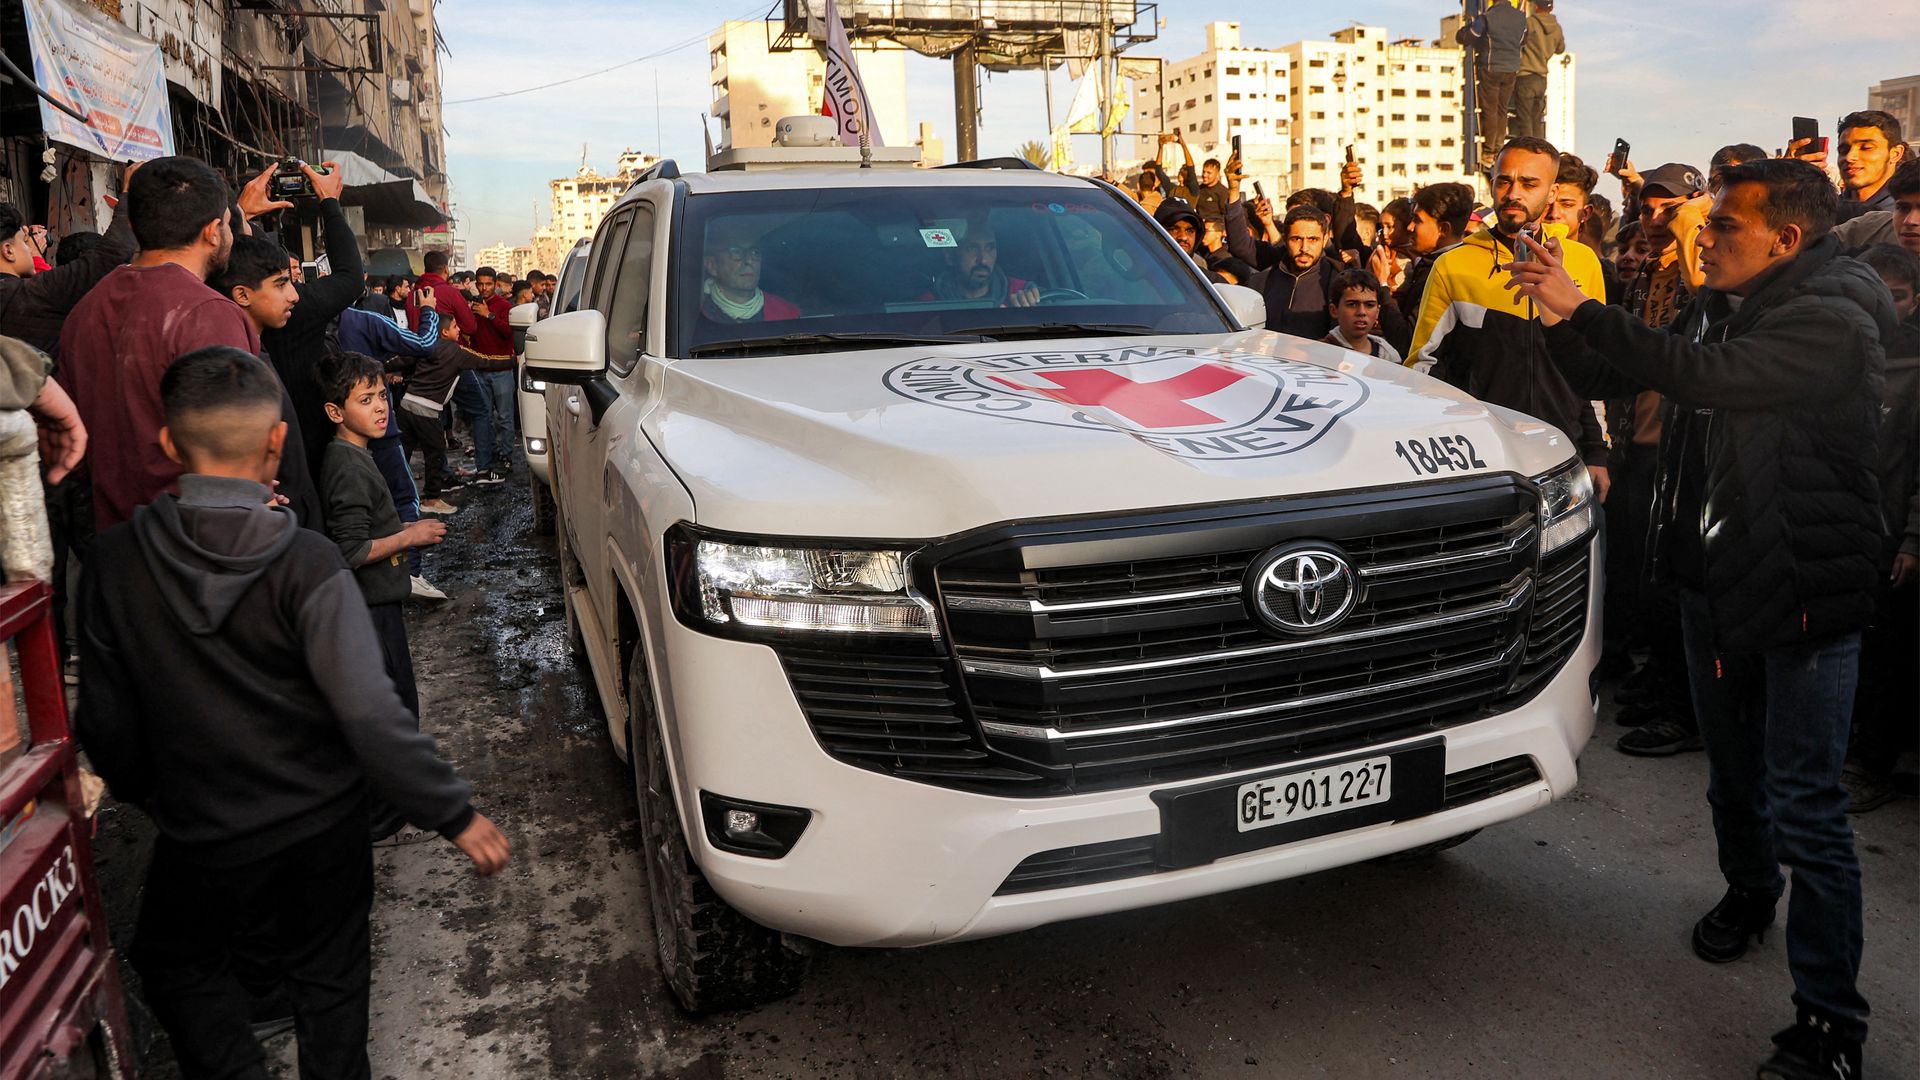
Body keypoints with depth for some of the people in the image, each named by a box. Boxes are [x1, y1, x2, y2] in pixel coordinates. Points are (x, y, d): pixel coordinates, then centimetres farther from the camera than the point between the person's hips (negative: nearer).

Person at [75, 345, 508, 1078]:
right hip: (319, 833, -1)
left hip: (197, 841, 1)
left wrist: (144, 793, 18)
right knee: (327, 987, 21)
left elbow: (104, 722, -2)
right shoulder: (304, 565, -22)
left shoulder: (115, 563, -12)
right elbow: (369, 716, -26)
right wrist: (457, 816, -16)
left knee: (173, 964, 29)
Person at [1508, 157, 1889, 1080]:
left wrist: (1581, 307, -31)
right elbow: (1608, 380, 11)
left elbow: (1707, 376, -33)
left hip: (1804, 589, -7)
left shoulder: (1832, 319, -18)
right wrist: (1560, 318, -7)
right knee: (1732, 766, 23)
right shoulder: (1719, 306, 7)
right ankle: (1748, 892, 48)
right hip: (1713, 575, 8)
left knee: (1804, 805, -6)